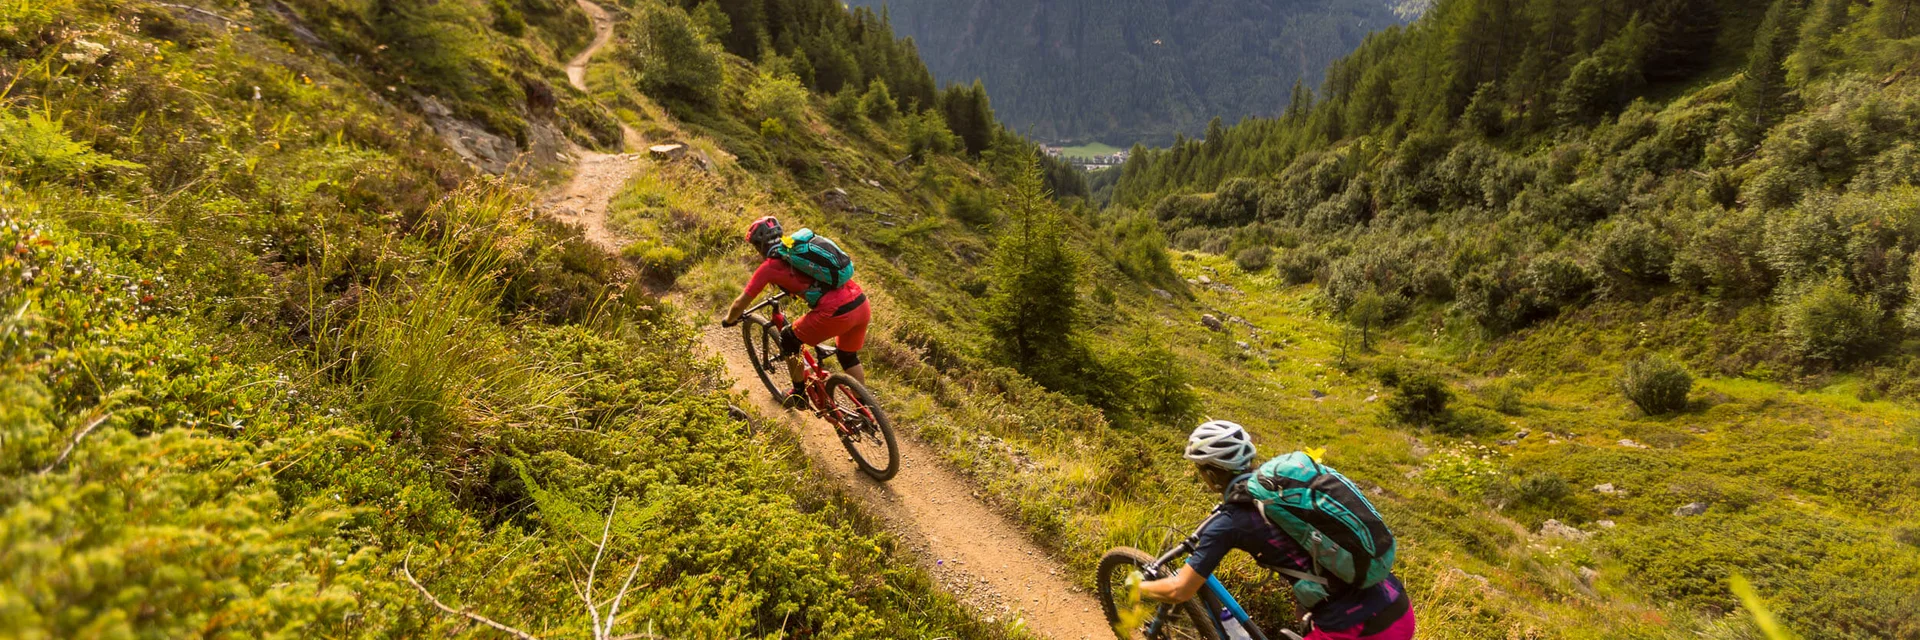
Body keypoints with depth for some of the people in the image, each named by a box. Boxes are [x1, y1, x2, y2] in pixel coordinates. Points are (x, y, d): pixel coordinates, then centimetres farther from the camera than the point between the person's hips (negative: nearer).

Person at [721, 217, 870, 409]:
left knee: (788, 340, 20)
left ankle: (799, 396, 33)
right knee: (848, 357, 31)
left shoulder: (770, 266, 5)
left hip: (836, 314, -7)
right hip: (862, 304, 7)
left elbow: (741, 303, 12)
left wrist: (729, 320, 32)